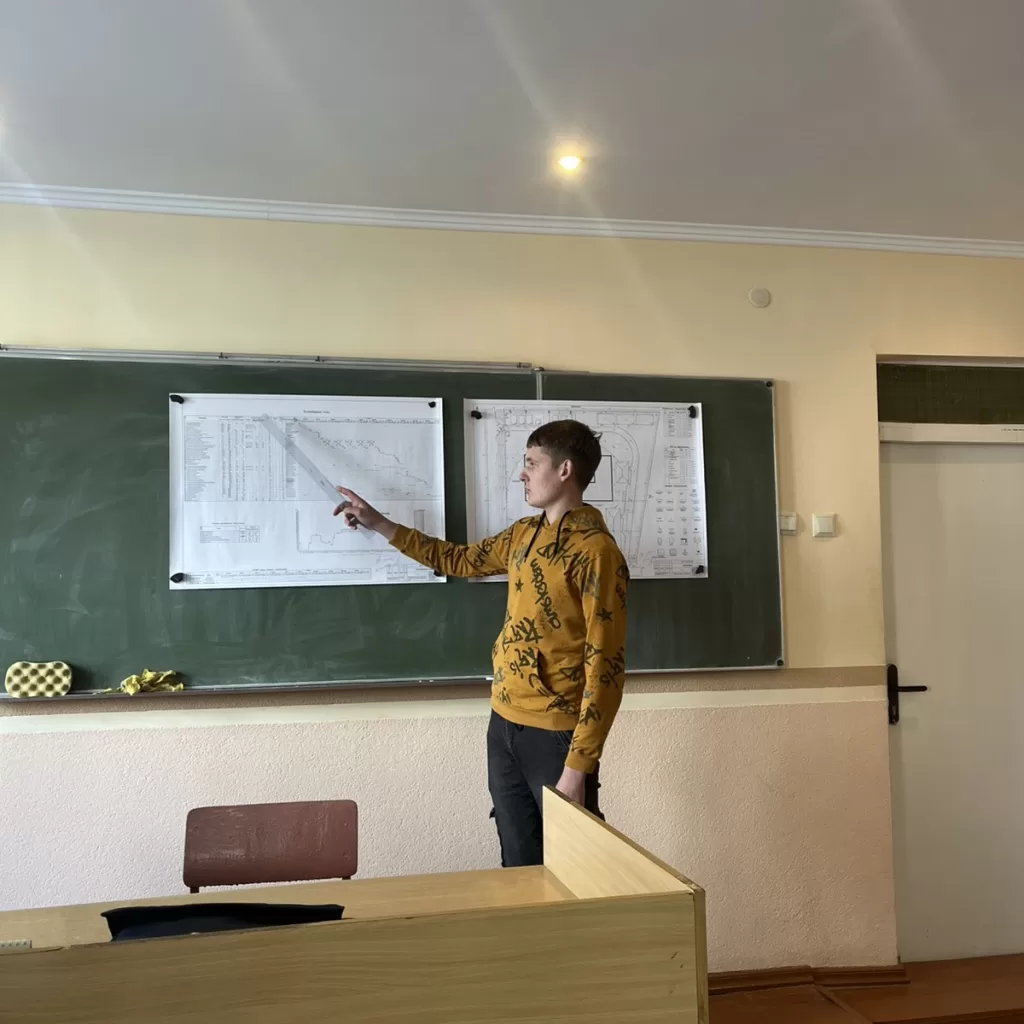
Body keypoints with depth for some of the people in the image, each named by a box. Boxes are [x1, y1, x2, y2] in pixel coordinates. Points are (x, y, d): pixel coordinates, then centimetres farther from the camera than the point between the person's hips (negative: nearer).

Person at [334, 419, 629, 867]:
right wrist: (378, 523, 23)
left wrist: (578, 765, -21)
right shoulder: (524, 534, 9)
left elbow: (605, 667, -18)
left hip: (556, 735, -7)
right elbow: (459, 560, 26)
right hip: (504, 725, 7)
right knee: (519, 868, 16)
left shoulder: (596, 551, -16)